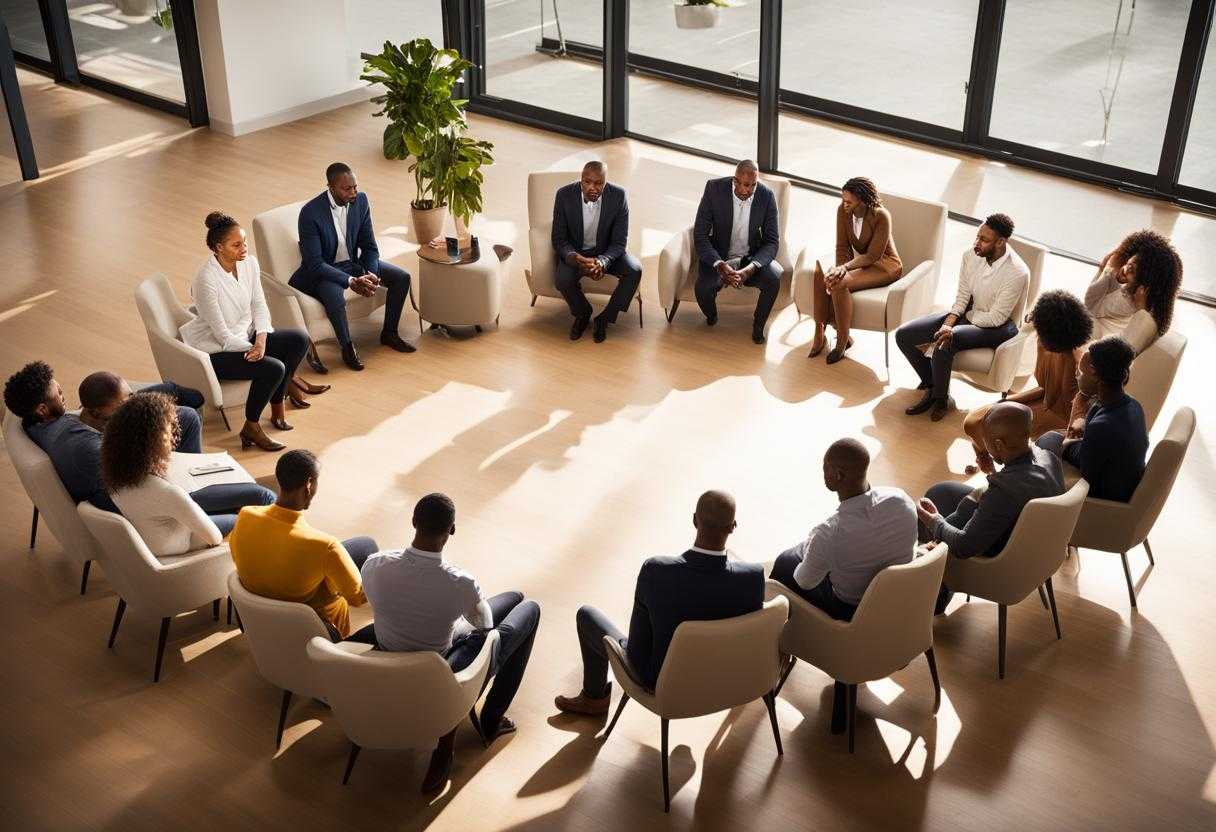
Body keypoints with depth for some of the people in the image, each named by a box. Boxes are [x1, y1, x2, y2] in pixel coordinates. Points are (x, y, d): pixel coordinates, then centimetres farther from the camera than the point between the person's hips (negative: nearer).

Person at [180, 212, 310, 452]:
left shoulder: (249, 263, -6)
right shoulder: (206, 280, -27)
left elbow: (259, 305, 1)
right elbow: (222, 335, -22)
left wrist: (261, 339, -15)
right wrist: (252, 350, -18)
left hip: (245, 336, 8)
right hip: (215, 350, -8)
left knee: (299, 340, -7)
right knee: (273, 368, -25)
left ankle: (277, 405, 7)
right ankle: (251, 428, -5)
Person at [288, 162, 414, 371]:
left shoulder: (361, 201, -9)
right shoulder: (310, 213, -25)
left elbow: (369, 246, -1)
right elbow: (315, 263, -25)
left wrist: (370, 274, -21)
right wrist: (351, 281, -32)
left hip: (354, 262, 6)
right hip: (323, 270, -6)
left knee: (402, 278, -6)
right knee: (335, 298, -37)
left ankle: (389, 333, 12)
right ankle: (347, 347, -10)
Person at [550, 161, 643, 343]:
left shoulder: (618, 196, -19)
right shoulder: (565, 195, -19)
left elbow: (619, 242, -16)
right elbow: (559, 239, -12)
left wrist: (602, 262, -37)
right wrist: (573, 258, -35)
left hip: (606, 251, 1)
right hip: (575, 251, -1)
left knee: (635, 271, -26)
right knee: (562, 279, -30)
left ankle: (605, 318, -4)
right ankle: (582, 313, 4)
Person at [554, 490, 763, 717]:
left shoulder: (655, 572, -33)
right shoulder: (753, 577, -28)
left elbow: (637, 653, -22)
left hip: (662, 682, -2)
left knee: (587, 614, 22)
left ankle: (595, 698, 45)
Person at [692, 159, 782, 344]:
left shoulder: (766, 195, -13)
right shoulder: (714, 188, -18)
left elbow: (772, 241, -11)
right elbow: (700, 236, -17)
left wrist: (751, 268, -30)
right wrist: (721, 266, -32)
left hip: (752, 257, 1)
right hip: (718, 256, -1)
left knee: (773, 279, -28)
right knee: (703, 287, -30)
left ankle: (758, 325, 1)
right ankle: (711, 317, 9)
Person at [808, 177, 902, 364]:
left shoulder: (881, 216, -23)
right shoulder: (843, 210, -8)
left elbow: (873, 255, -21)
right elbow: (842, 246, -3)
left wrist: (845, 268, -30)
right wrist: (839, 269, -21)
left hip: (884, 264, -6)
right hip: (858, 261, 6)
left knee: (840, 284, -31)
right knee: (820, 275, -23)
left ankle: (842, 341, -15)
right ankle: (820, 333, -13)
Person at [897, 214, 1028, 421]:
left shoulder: (1017, 273, -26)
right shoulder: (971, 255, -9)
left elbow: (997, 318, -21)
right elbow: (962, 296, 0)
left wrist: (958, 324, -14)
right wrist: (948, 324, -17)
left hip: (996, 326, -7)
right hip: (967, 313, 7)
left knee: (943, 346, -34)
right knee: (903, 335, -7)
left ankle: (940, 398, -8)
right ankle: (931, 384, 10)